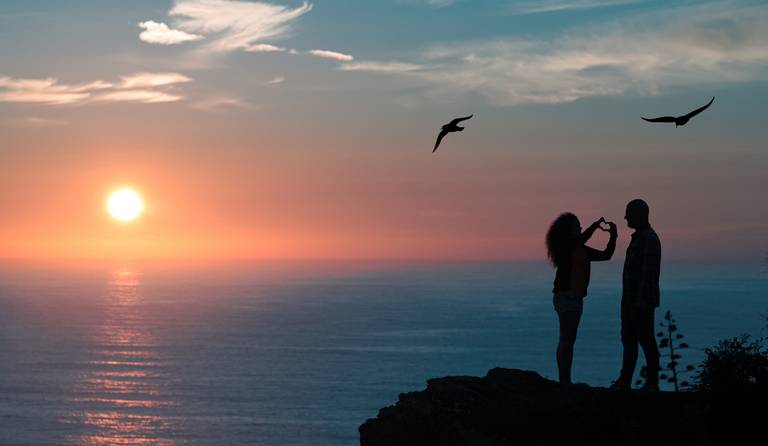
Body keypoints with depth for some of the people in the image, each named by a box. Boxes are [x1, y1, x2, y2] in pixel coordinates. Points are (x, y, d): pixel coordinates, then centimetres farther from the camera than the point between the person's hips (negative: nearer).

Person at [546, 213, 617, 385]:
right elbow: (582, 238, -23)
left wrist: (613, 237, 4)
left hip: (575, 297, 9)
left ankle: (565, 380, 11)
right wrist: (596, 225, -12)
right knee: (567, 339, -11)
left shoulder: (580, 248, 16)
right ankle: (564, 380, -13)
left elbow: (605, 255, 15)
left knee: (568, 340, 9)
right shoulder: (563, 246, -8)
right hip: (566, 295, -9)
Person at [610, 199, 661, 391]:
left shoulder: (649, 239, -14)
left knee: (646, 340, -5)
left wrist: (642, 303, -24)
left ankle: (652, 383, -1)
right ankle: (624, 382, 9)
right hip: (630, 299, 10)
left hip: (642, 301, -10)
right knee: (628, 340, 8)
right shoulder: (639, 237, 17)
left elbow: (648, 273, -21)